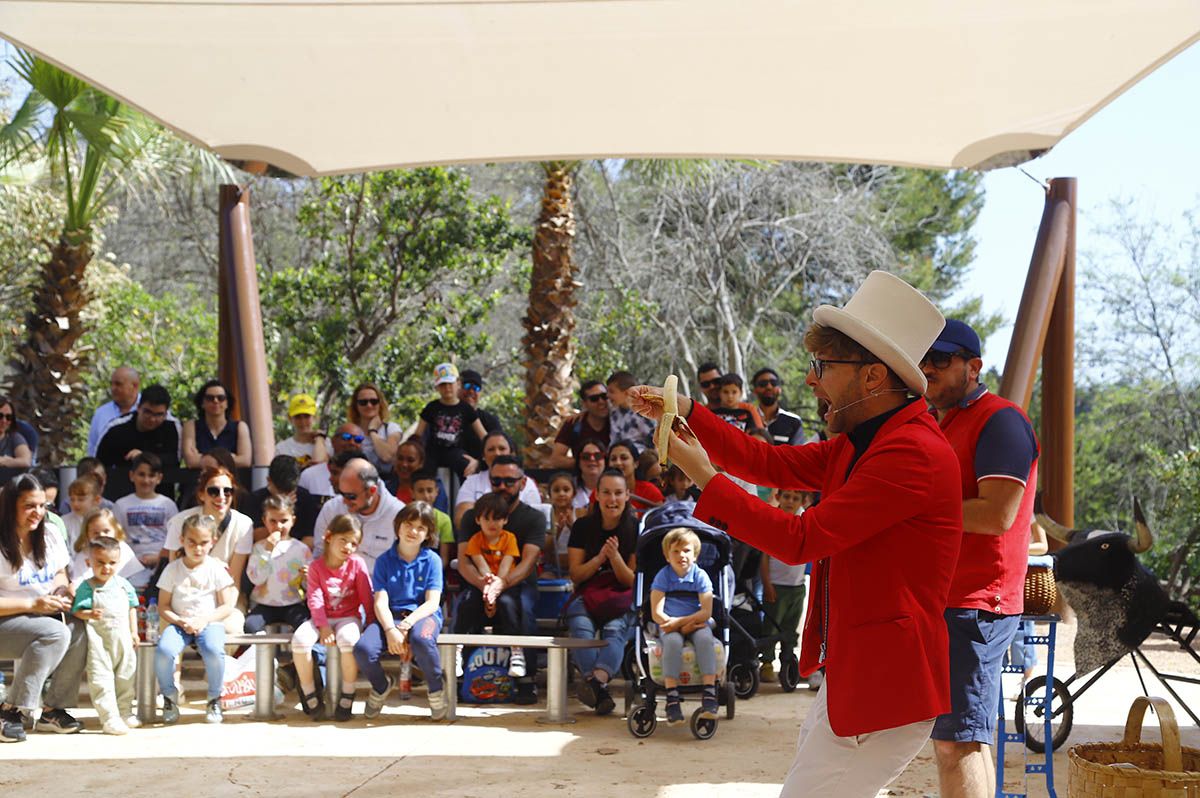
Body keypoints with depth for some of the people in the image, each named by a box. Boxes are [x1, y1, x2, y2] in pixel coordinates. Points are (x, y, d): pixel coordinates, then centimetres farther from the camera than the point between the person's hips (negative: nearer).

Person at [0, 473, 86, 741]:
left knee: (79, 631, -26)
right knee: (56, 633, -35)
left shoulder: (50, 539, 7)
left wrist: (60, 593, -2)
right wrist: (33, 604, -21)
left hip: (47, 618, 6)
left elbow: (61, 575, 21)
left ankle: (53, 709, -11)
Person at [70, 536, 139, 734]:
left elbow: (132, 608, 14)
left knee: (126, 676, 14)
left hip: (123, 637, 5)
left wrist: (134, 632, 12)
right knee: (101, 678, -8)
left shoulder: (123, 584, 6)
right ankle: (109, 718, -7)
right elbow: (77, 611, -13)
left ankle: (125, 712, 28)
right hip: (99, 639, -5)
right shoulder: (87, 587, -7)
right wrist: (89, 614, -33)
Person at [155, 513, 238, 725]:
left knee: (214, 651, -34)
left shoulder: (216, 568, 4)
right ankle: (170, 697, -4)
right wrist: (180, 621, -13)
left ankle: (214, 699, -7)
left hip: (209, 622, -1)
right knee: (164, 650, -31)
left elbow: (227, 606, 1)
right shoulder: (173, 569, 6)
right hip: (179, 623, 1)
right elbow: (163, 607, 5)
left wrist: (204, 620, -14)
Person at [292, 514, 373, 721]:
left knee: (348, 640, -36)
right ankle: (311, 697, -13)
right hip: (323, 618, 2)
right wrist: (323, 627, -19)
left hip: (349, 617, -2)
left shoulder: (357, 564, -2)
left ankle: (346, 698, -19)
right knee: (299, 640, -28)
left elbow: (367, 597, 0)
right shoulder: (316, 566, 0)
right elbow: (315, 599, -8)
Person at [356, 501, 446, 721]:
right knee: (363, 649, -27)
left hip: (422, 615, -2)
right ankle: (381, 685, 9)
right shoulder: (384, 560, 6)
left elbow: (432, 602, -5)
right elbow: (381, 602, -2)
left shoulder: (432, 560, 4)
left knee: (421, 640, -39)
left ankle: (436, 689, -9)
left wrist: (406, 625, -19)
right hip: (391, 616, 2)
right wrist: (390, 630, -21)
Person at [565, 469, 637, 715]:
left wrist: (615, 557, -18)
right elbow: (575, 575, 4)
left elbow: (632, 581, 1)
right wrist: (600, 558, -14)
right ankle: (600, 691, -49)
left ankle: (596, 680, -60)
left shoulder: (636, 528, 2)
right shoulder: (583, 526, 6)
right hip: (586, 596, 1)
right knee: (581, 626, -34)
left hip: (621, 599, -1)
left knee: (615, 629, -36)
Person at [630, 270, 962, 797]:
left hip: (883, 687, -10)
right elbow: (776, 463, 17)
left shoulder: (913, 454, -21)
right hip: (847, 674, 10)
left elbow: (800, 540, -21)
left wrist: (705, 478, -13)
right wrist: (687, 413, 10)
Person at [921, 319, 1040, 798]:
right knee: (954, 737, 13)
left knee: (957, 739, -12)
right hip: (940, 600, 10)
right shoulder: (938, 426, 21)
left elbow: (997, 514, -21)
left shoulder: (1000, 421, -10)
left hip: (974, 605, -10)